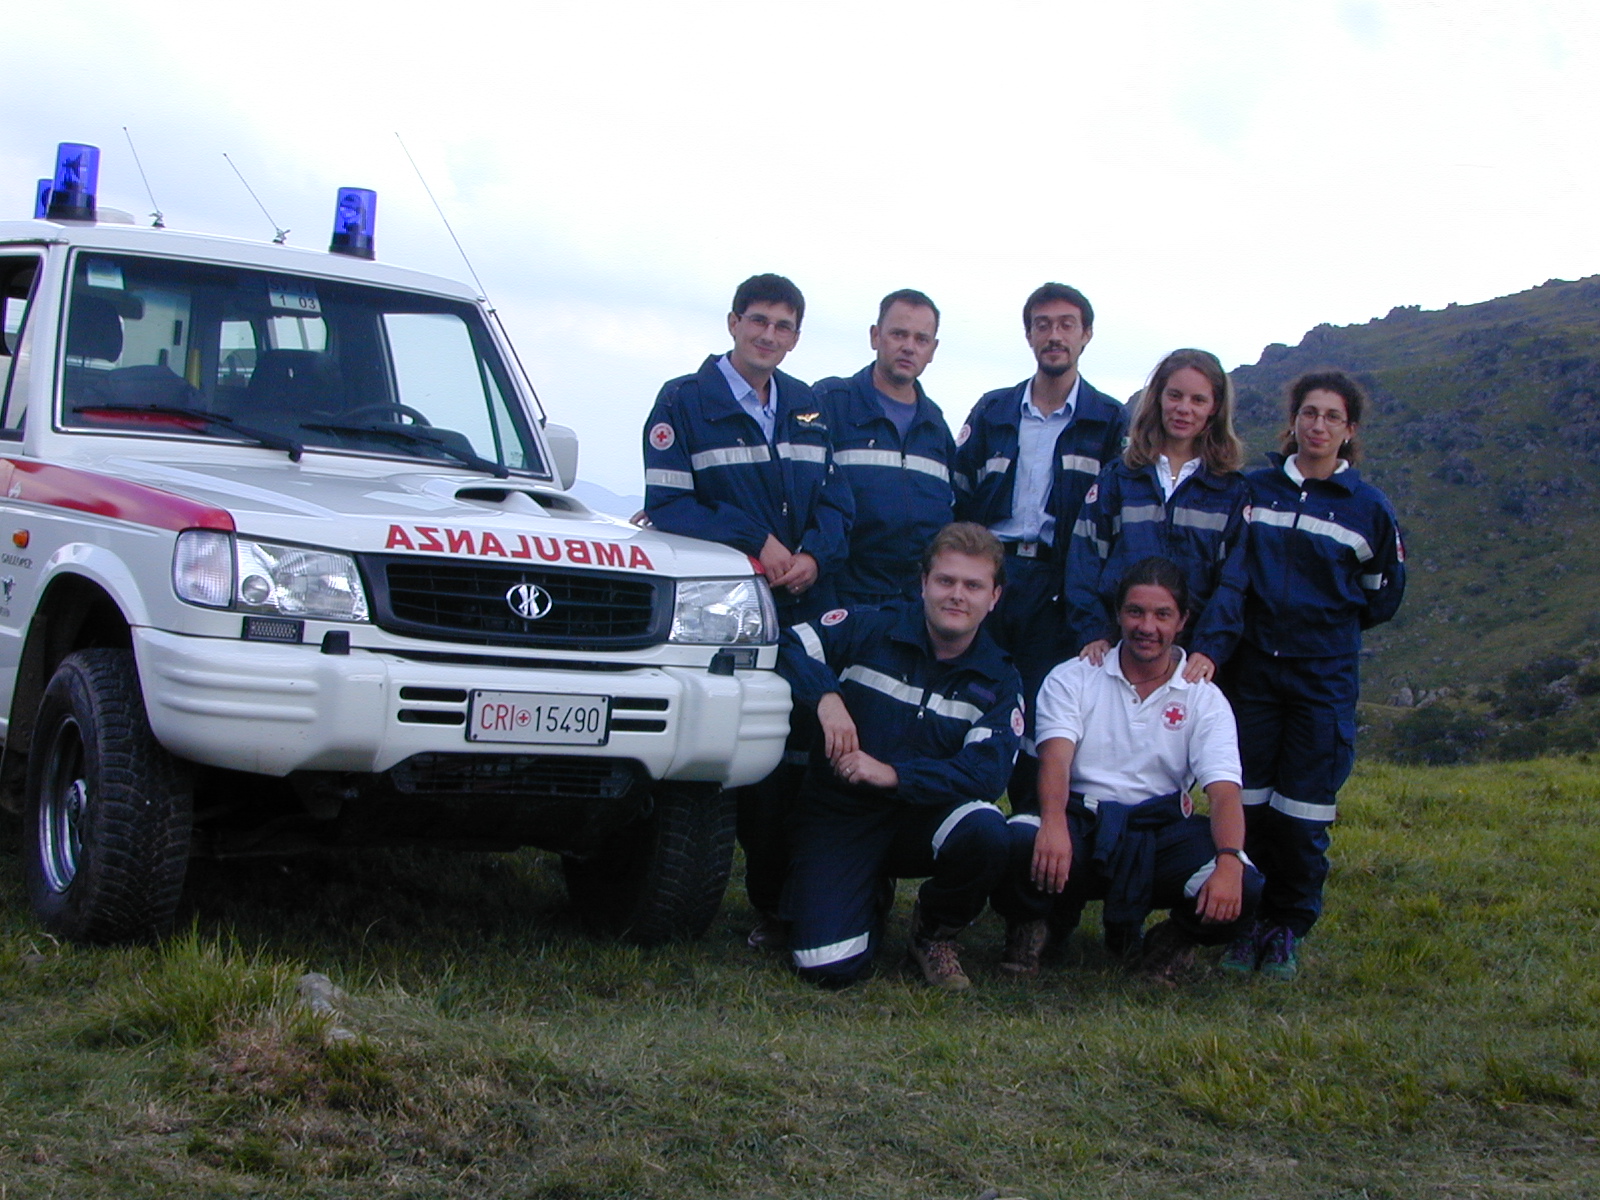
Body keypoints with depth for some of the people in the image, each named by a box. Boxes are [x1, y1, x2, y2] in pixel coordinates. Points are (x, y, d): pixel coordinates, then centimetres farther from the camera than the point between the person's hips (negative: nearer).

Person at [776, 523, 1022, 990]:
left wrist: (893, 774, -26)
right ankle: (872, 898, 18)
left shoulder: (998, 680, 0)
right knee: (829, 968, -20)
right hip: (840, 815, -1)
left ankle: (934, 932, -2)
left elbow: (987, 773, -14)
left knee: (985, 830, -35)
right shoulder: (871, 629, -2)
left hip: (924, 818, 1)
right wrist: (827, 697, -26)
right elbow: (787, 646, -8)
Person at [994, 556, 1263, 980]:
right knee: (1018, 844, -35)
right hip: (1081, 824, -1)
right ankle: (1031, 928, 1)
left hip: (1161, 832, 1)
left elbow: (1224, 791, -8)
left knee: (1241, 889, -28)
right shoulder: (1072, 679, 4)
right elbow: (1056, 758, -13)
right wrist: (1053, 822, -36)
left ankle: (1173, 939, 8)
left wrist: (1229, 861, -30)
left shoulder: (1205, 700, 6)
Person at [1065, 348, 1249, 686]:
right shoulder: (1118, 477, 9)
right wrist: (1092, 632, -11)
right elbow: (1085, 561, 3)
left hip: (1191, 660, 0)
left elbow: (1233, 580, -1)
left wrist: (1209, 649, -15)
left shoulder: (1232, 491, 8)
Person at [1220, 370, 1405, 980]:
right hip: (1251, 671, 2)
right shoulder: (1252, 489, 7)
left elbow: (1385, 594, 14)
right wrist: (1251, 620, 6)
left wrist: (1330, 621, 7)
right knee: (1245, 804, 1)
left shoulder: (1368, 508, 3)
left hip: (1324, 677, -1)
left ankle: (1288, 929, 11)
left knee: (1300, 813, -2)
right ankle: (1247, 922, 12)